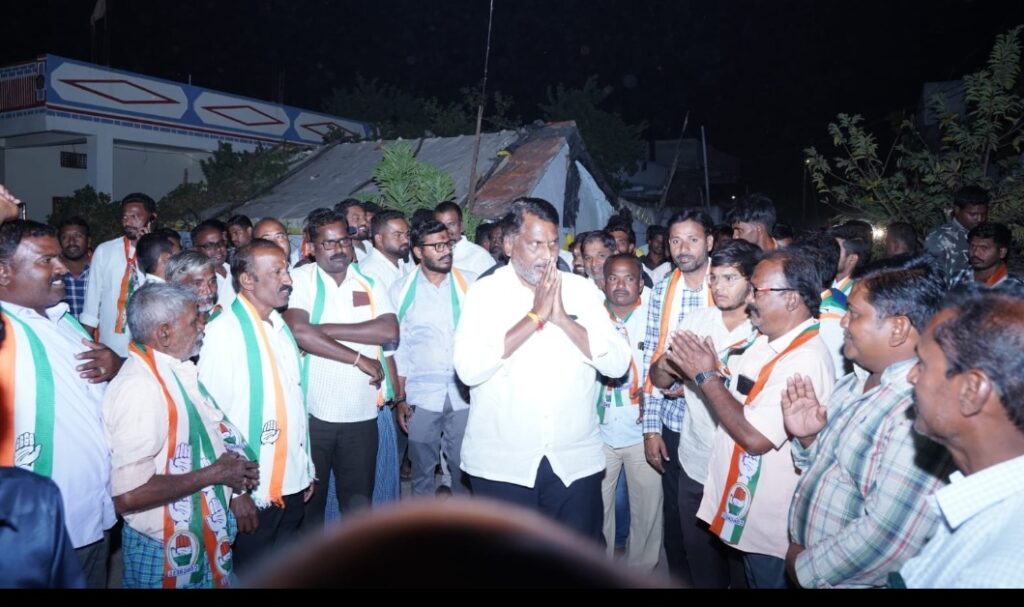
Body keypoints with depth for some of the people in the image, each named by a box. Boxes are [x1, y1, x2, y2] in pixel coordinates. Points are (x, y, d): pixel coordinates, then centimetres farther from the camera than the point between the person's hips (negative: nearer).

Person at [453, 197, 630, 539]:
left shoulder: (581, 290, 3)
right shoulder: (485, 292, -4)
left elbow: (618, 364, -4)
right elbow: (468, 369, -17)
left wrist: (563, 319, -15)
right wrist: (535, 316, -17)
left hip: (576, 462, 2)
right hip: (501, 465, -1)